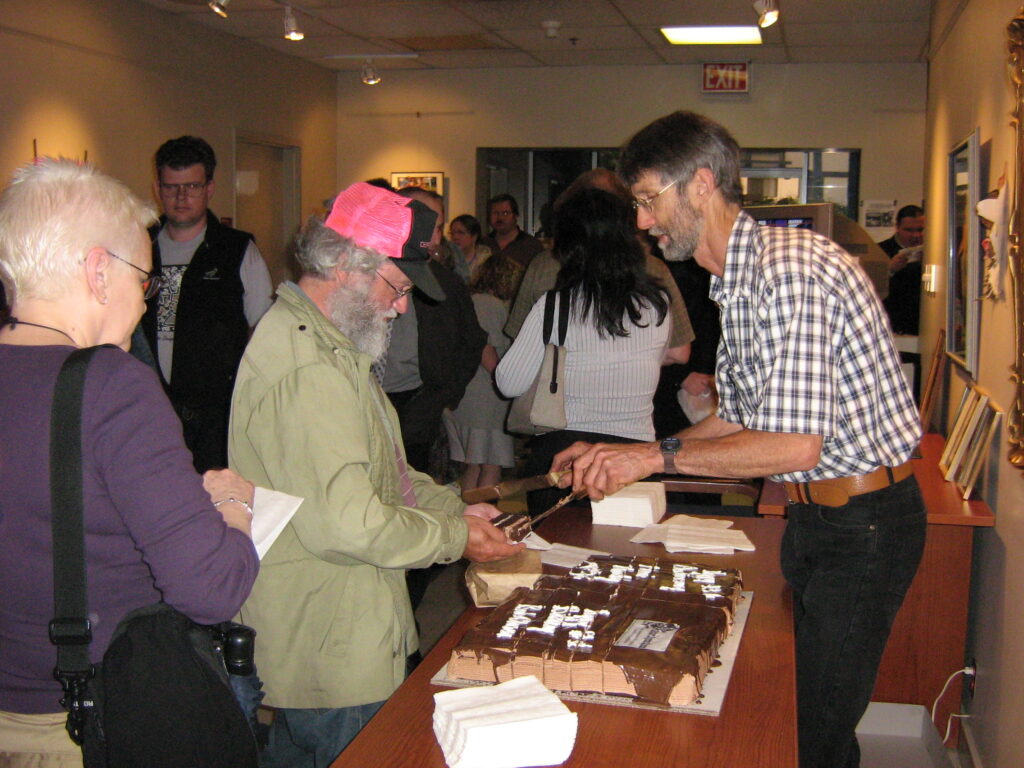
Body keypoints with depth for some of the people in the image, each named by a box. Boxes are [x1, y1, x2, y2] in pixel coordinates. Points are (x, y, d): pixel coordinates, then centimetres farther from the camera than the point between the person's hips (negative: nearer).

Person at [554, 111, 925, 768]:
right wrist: (619, 458, 7)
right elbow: (737, 421, 16)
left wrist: (657, 455, -18)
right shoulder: (736, 284, 9)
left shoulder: (790, 267, -23)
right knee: (794, 709, 18)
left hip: (864, 520, -9)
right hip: (814, 512, 9)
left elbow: (794, 445, -27)